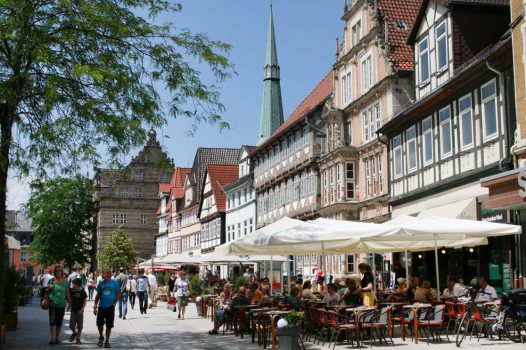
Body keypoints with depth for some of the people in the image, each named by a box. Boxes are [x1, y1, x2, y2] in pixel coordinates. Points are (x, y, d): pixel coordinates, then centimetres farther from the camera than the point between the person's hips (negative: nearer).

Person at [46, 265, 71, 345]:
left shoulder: (65, 281, 4)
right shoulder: (51, 281, 2)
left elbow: (67, 294, 8)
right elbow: (47, 292, 9)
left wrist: (70, 303, 7)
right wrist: (49, 288, -12)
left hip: (61, 305, 2)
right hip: (52, 304, -2)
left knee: (59, 322, 8)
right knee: (53, 321, -11)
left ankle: (57, 338, 20)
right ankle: (53, 338, -13)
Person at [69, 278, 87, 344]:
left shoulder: (82, 292, -6)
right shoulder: (72, 291, 1)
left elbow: (84, 302, -2)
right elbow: (70, 300, 13)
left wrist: (82, 309, -12)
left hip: (80, 311, -2)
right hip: (73, 310, 2)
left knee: (79, 326, 4)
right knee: (72, 325, -3)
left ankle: (78, 338, 15)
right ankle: (74, 333, 27)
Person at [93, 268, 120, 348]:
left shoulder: (114, 283, -2)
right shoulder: (101, 284, 5)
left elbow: (118, 294, 4)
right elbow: (98, 295, 11)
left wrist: (114, 304, -4)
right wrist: (95, 306, 6)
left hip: (110, 307, -2)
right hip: (101, 307, 2)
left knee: (109, 326, 3)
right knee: (99, 324, 1)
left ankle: (107, 341, 16)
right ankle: (101, 337, 27)